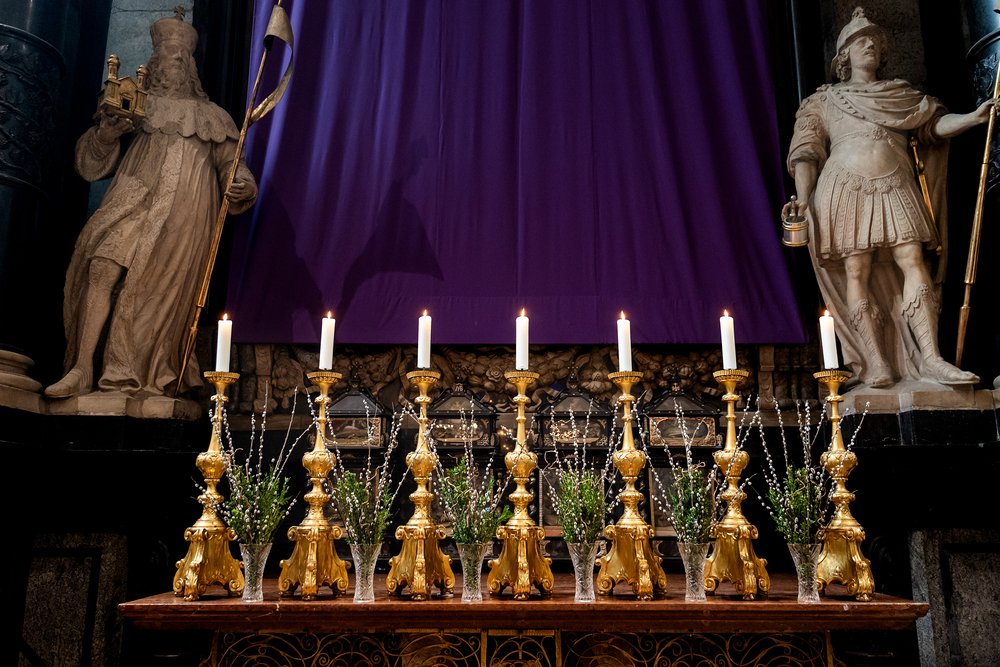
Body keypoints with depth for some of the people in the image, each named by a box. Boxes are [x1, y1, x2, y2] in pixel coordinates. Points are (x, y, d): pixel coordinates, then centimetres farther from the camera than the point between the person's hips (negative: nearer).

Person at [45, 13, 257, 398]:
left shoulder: (210, 118, 20)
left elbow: (231, 164, 16)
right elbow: (92, 162, 17)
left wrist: (241, 184, -8)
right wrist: (107, 131, -5)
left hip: (182, 214, -1)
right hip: (135, 199, 1)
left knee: (153, 287, -10)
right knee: (101, 269, -19)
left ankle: (128, 377, -2)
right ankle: (82, 370, -17)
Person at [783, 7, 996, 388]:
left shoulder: (902, 95, 26)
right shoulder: (824, 101, 18)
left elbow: (936, 124, 13)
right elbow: (806, 152, 6)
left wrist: (974, 117, -8)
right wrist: (803, 199, -10)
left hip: (895, 189, 3)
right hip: (847, 189, -2)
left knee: (914, 262, -14)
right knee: (857, 273, -11)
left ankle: (930, 359, -18)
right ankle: (877, 366, -11)